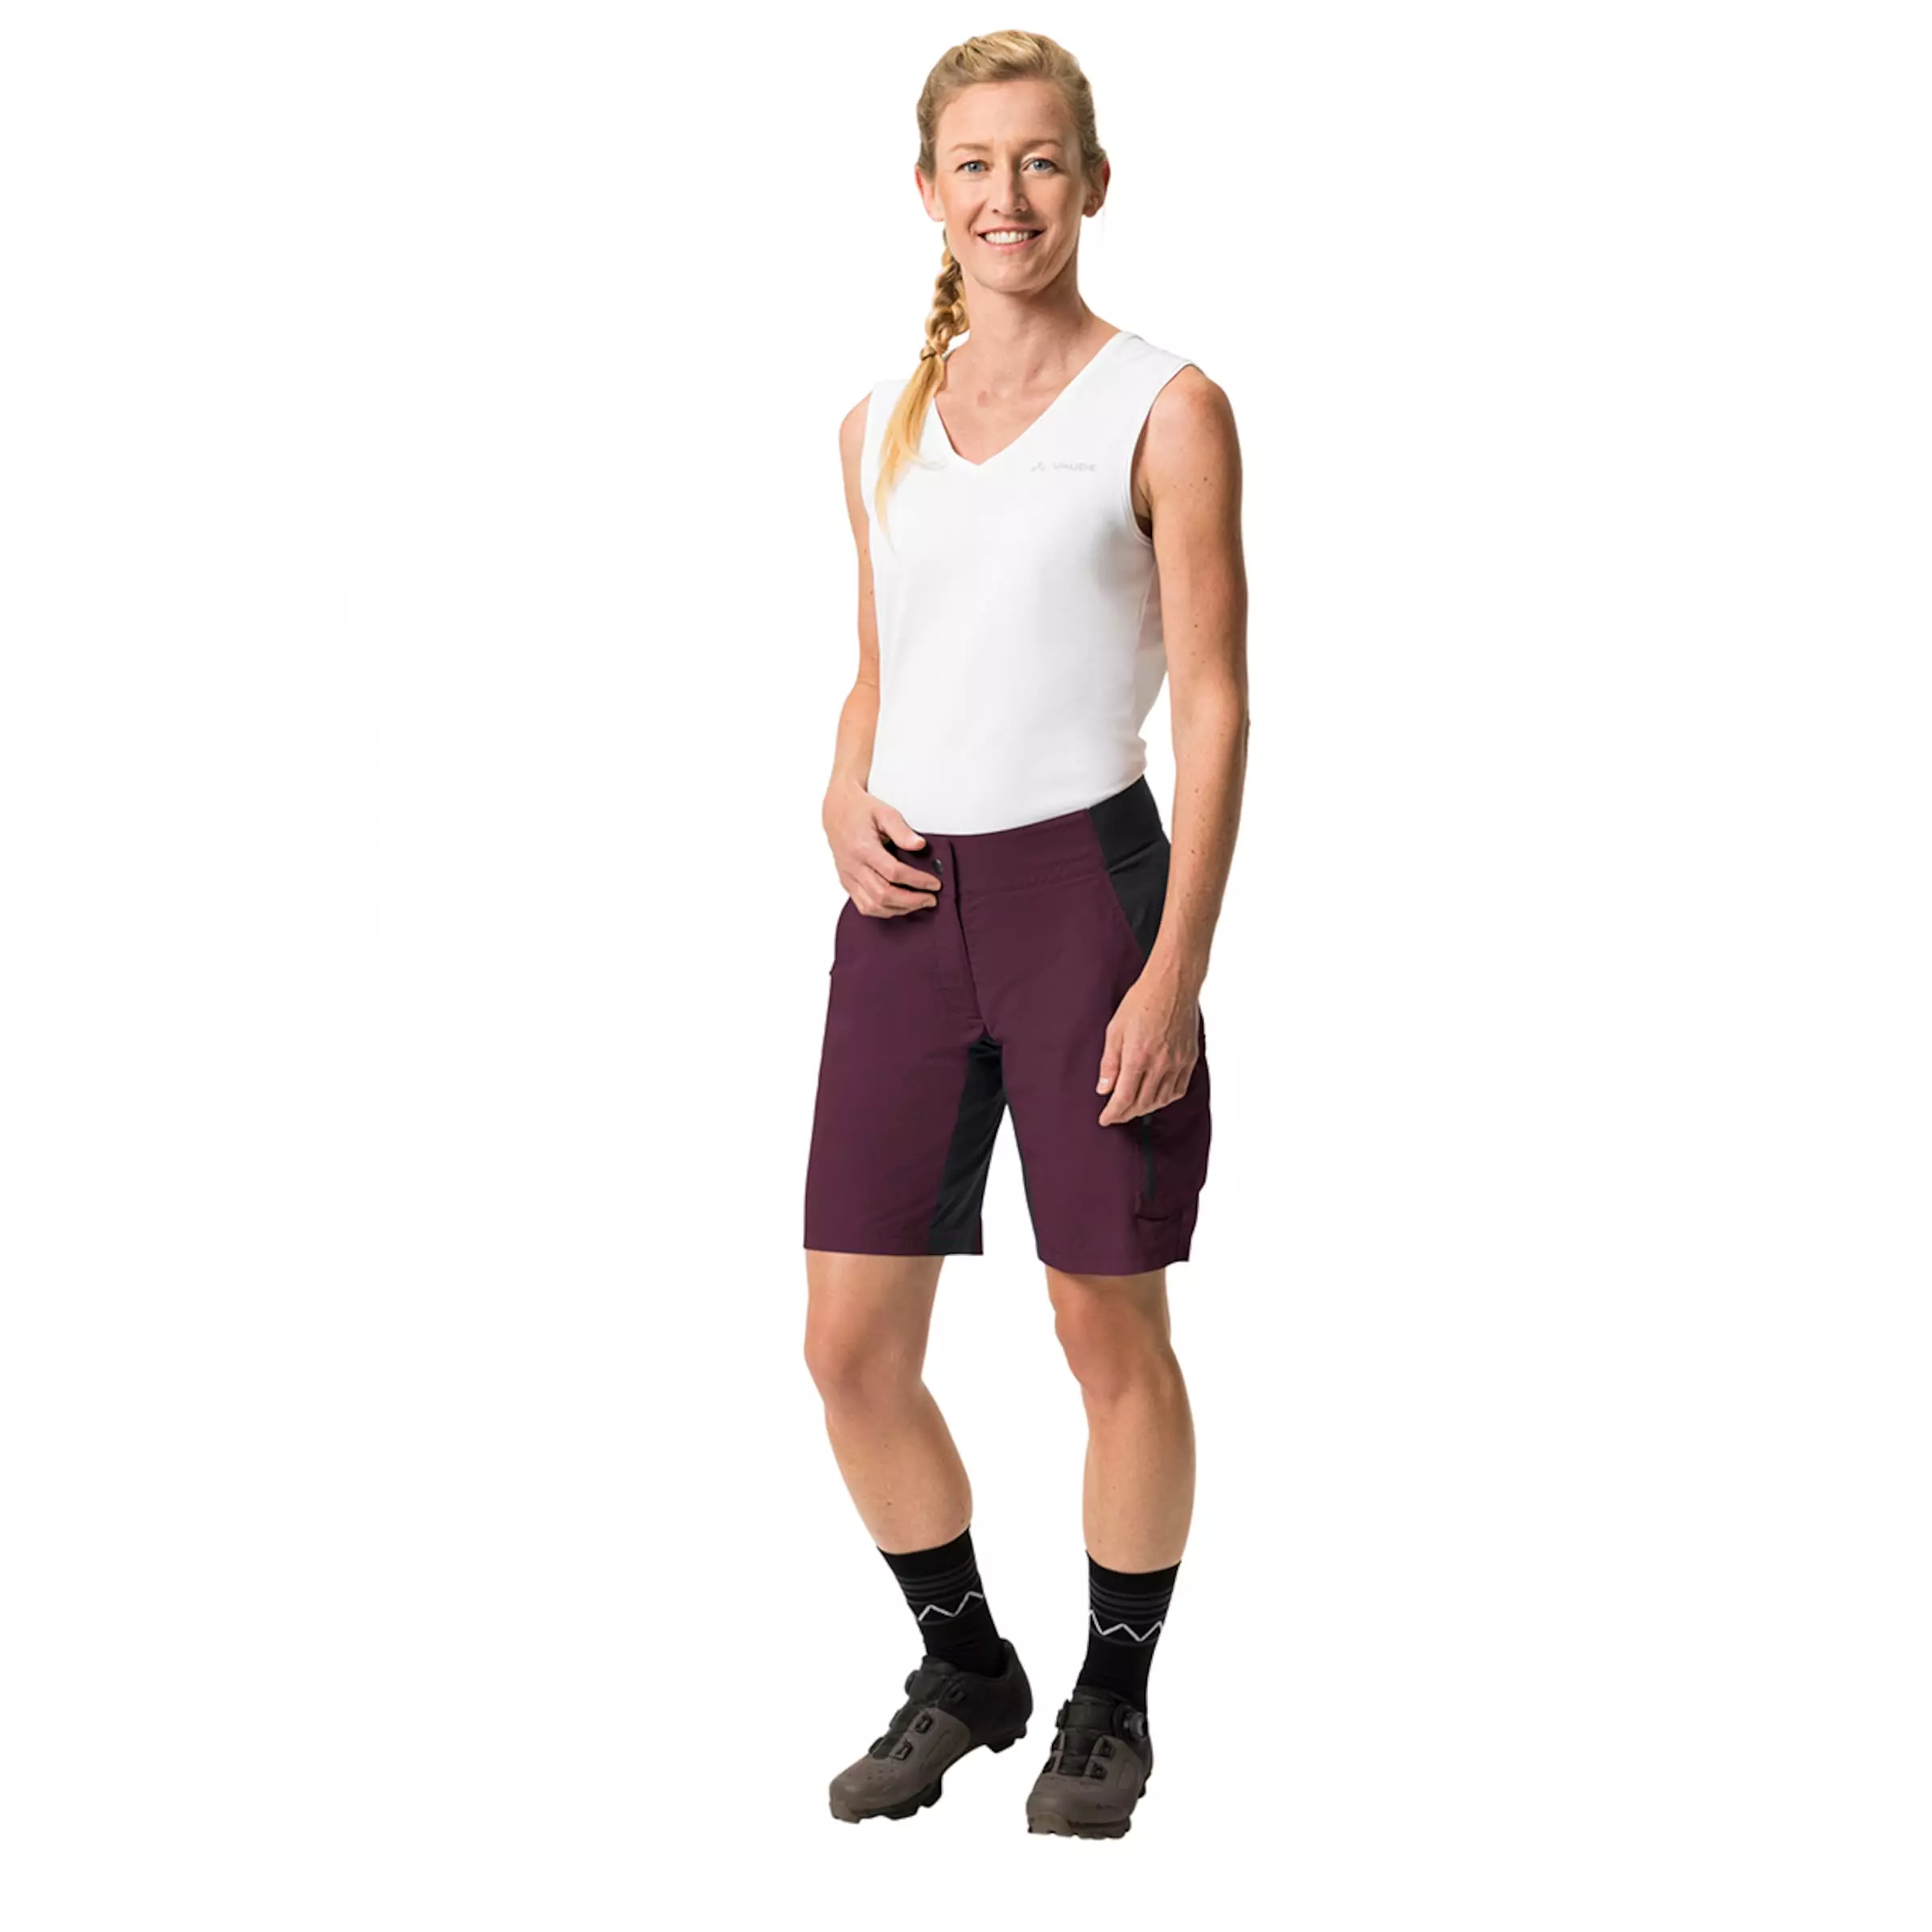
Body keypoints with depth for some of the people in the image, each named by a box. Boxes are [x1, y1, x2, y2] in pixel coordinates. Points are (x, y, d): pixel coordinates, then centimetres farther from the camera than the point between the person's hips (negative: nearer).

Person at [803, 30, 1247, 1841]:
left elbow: (1213, 702, -6)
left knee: (1108, 1323, 5)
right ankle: (962, 1672, 27)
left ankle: (1113, 1699, 25)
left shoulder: (1162, 408, -3)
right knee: (849, 1345, 5)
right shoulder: (879, 425, 13)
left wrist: (1177, 969, -13)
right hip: (907, 905, 5)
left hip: (1083, 881, -5)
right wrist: (842, 802, 1)